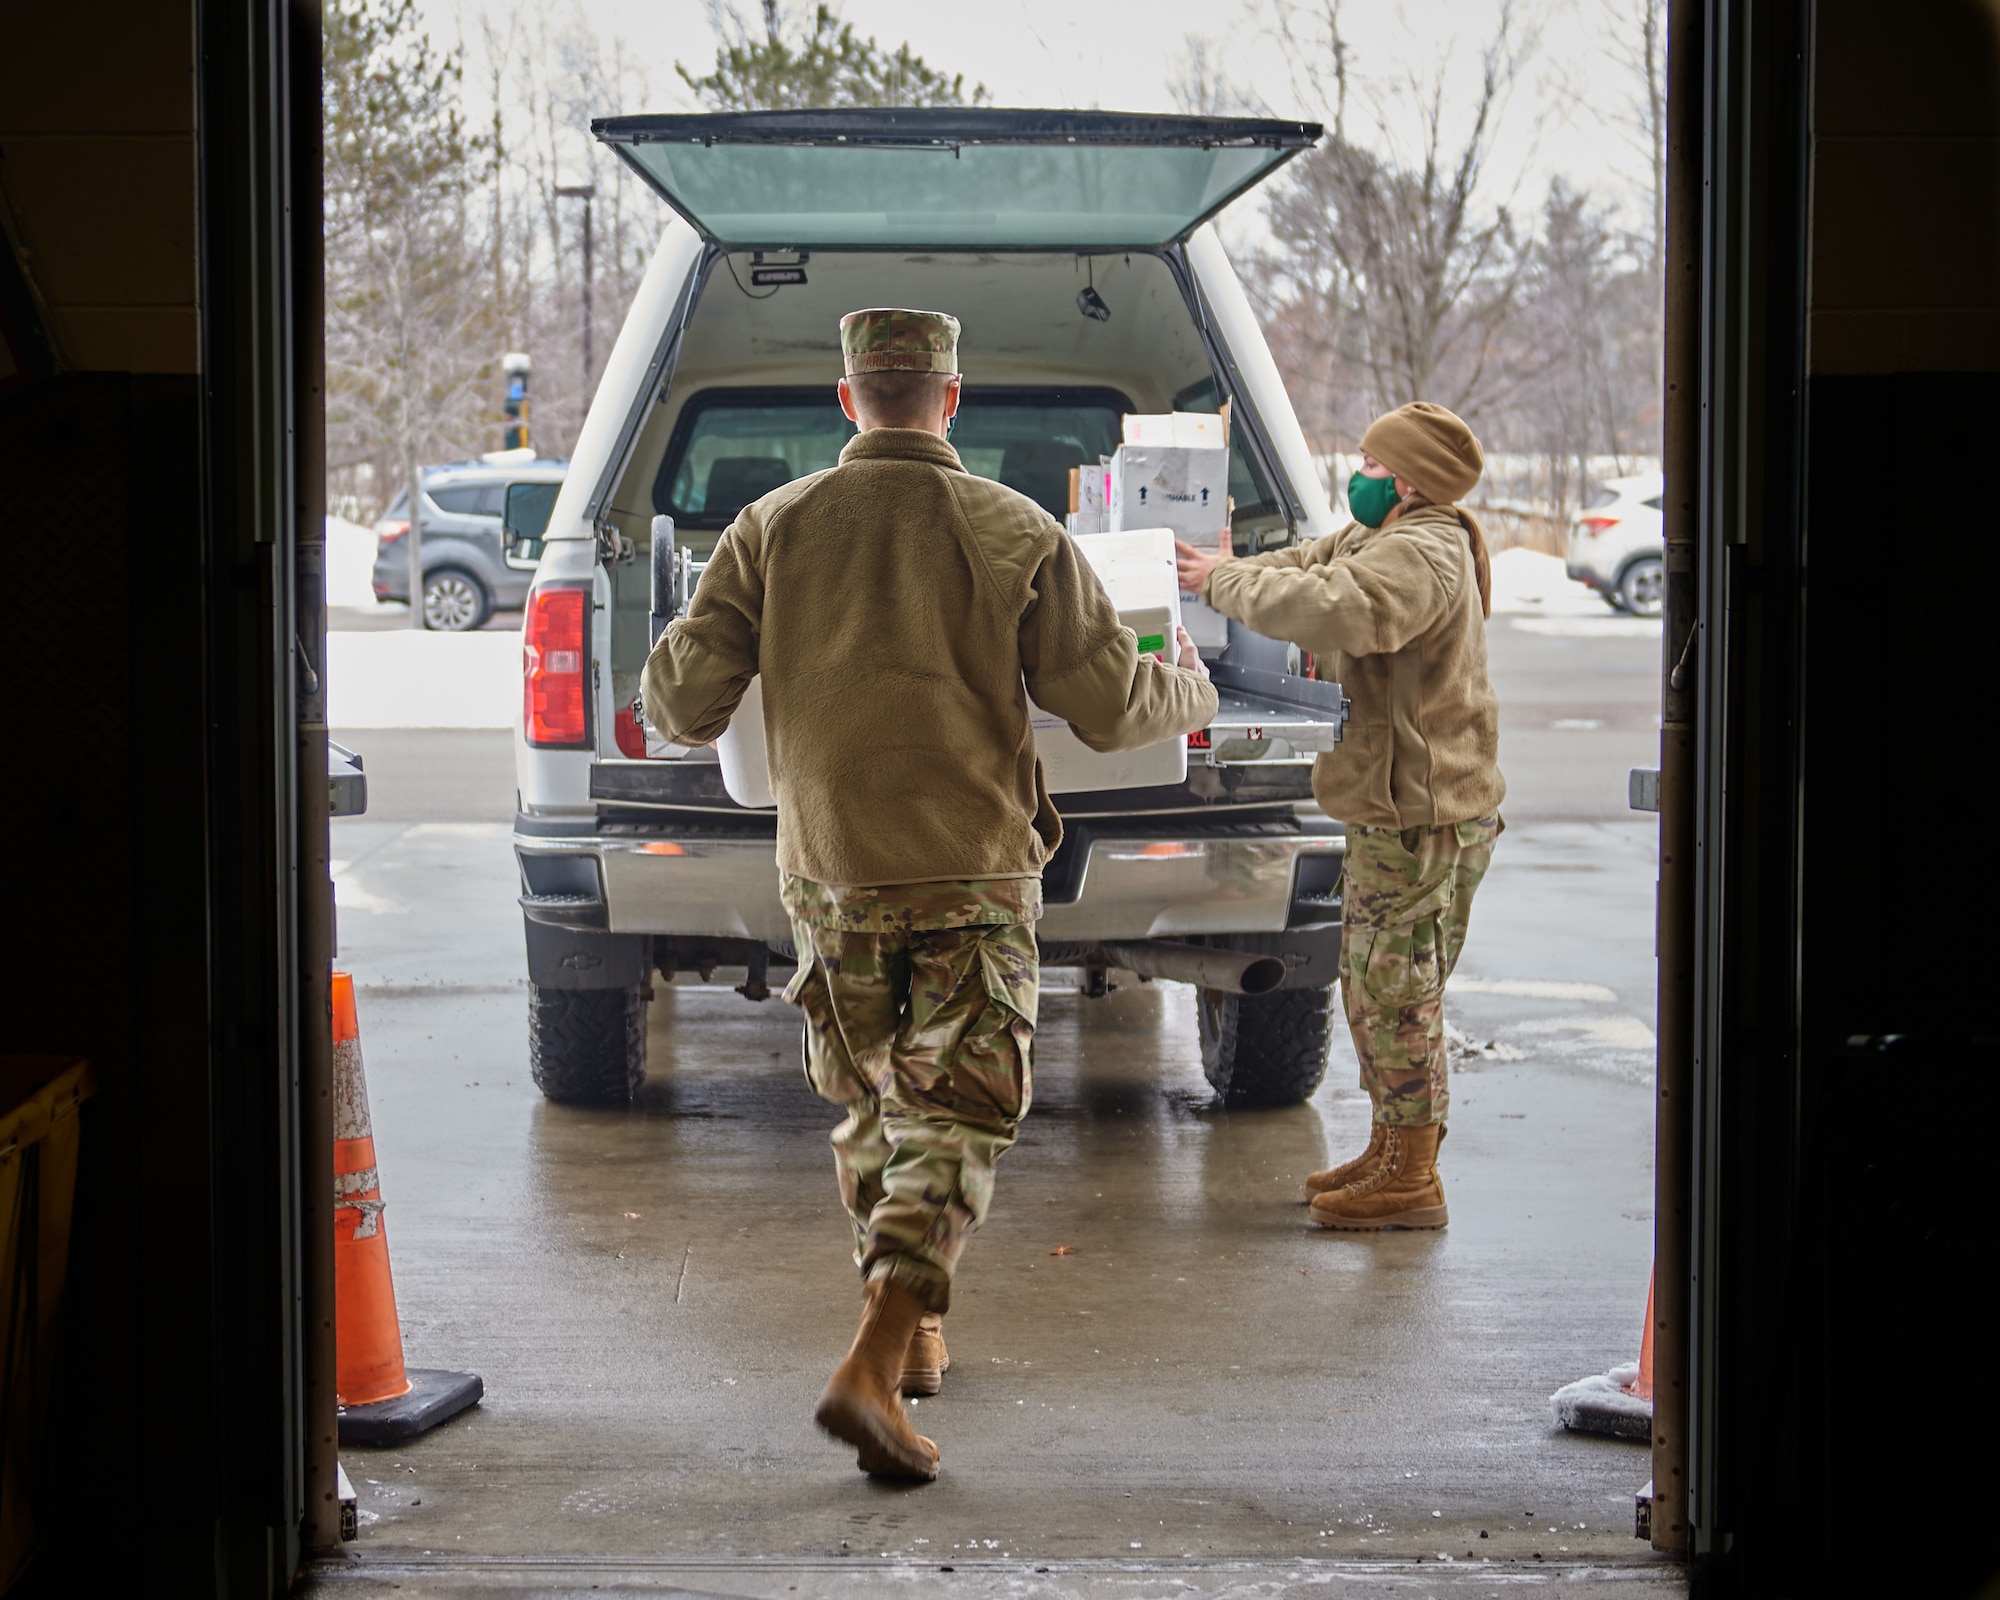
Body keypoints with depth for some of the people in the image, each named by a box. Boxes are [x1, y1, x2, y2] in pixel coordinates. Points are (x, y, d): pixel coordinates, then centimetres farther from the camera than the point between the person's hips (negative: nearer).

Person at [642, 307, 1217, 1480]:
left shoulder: (773, 529, -2)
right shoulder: (1016, 536, -7)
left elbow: (685, 702, -2)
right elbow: (1111, 709, -3)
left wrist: (677, 695, 22)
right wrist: (1191, 695, 18)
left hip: (830, 872, 3)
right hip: (972, 877, -3)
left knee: (872, 1104, 20)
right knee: (953, 1119, -2)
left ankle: (914, 1334, 31)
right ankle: (874, 1368, -17)